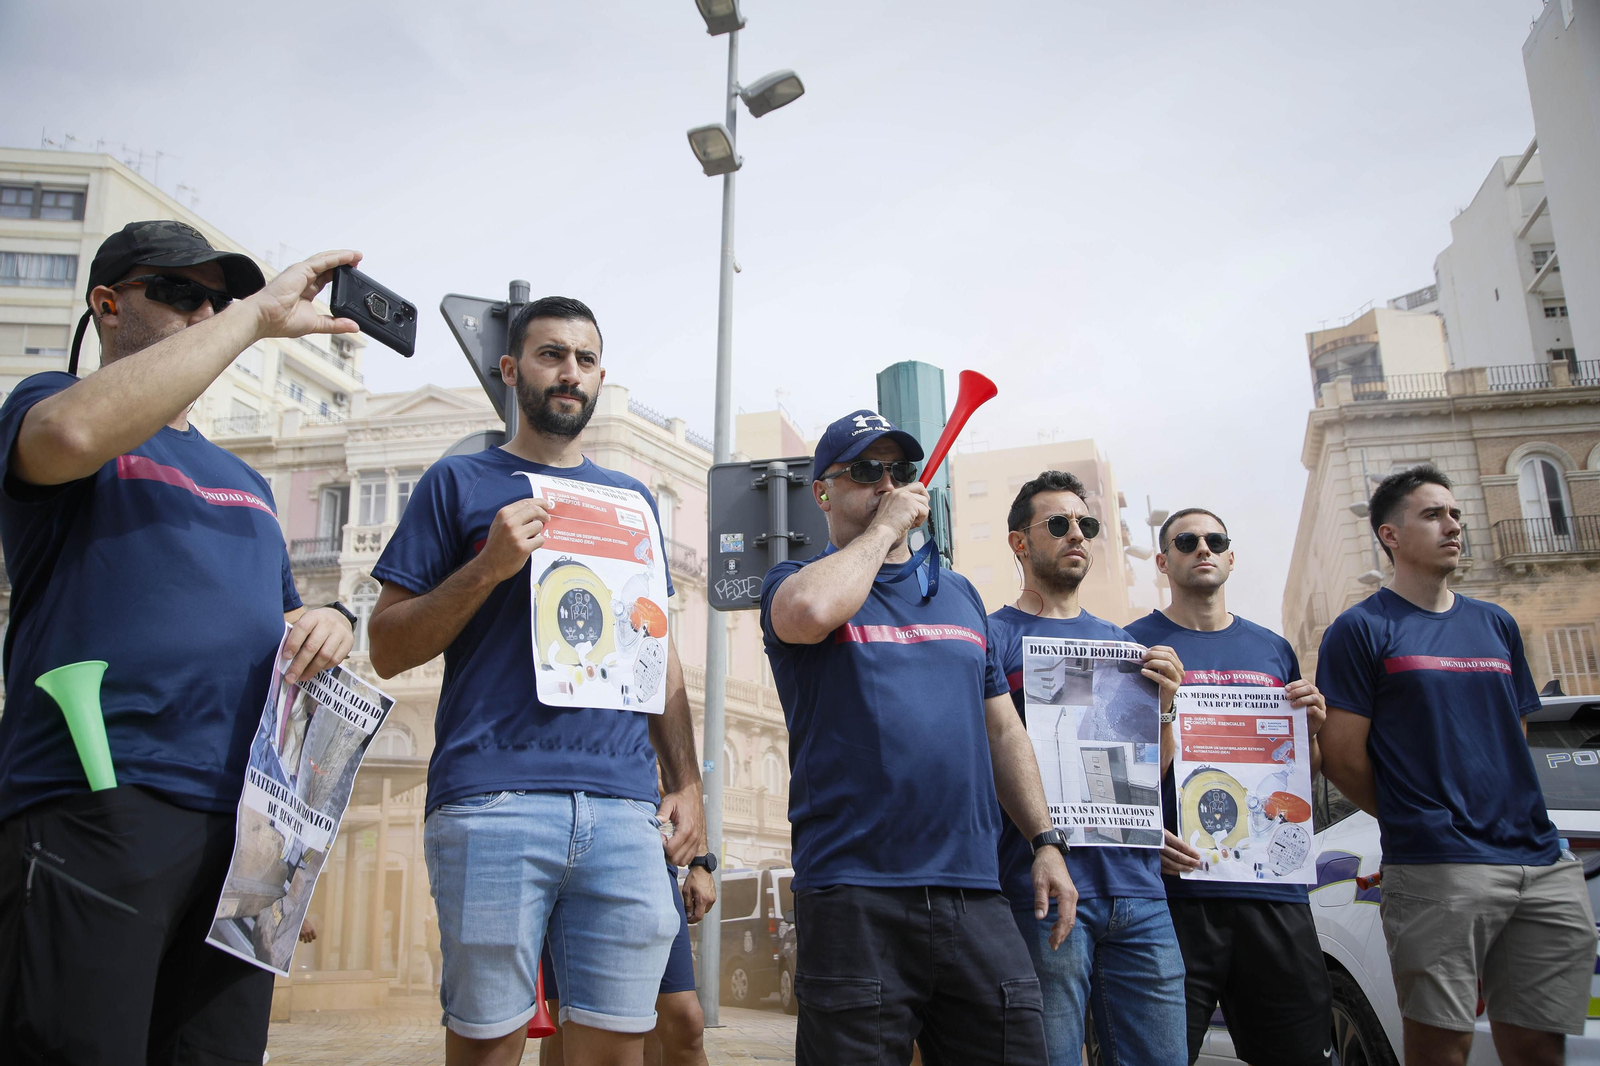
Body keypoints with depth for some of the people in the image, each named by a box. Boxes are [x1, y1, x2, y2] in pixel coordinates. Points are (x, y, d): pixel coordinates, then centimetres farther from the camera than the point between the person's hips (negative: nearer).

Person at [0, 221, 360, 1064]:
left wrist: (327, 627, 4)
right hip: (97, 805, -6)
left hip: (242, 821, 6)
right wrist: (257, 315, -13)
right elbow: (75, 432, -20)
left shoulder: (247, 484, 25)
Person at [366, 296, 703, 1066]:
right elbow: (387, 648, 4)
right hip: (493, 799, -3)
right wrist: (488, 566, -9)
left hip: (624, 806, 3)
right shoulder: (460, 484, 9)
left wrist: (685, 783, 11)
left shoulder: (633, 500, 20)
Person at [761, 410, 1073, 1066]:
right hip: (853, 894, -4)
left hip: (974, 891, 5)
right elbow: (810, 611, -22)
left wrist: (1044, 841, 12)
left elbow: (1001, 728, 20)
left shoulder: (961, 595, 19)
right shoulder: (793, 583, 5)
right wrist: (885, 525, -7)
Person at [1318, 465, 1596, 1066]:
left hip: (1543, 865, 6)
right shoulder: (1362, 629, -2)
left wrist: (1507, 818, 11)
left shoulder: (1496, 625, 18)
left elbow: (1516, 738, 23)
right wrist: (1415, 820, 5)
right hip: (1437, 871, -6)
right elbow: (1341, 756, -5)